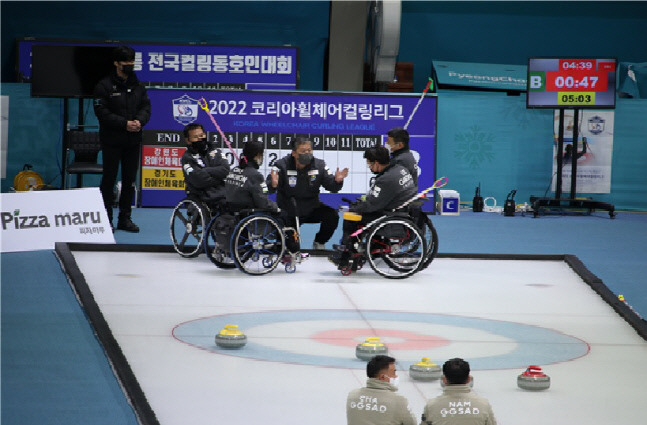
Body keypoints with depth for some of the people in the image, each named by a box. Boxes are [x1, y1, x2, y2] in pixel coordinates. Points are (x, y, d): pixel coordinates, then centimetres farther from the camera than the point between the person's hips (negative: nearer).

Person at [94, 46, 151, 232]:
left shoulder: (138, 86, 11)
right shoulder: (104, 86, -6)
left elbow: (146, 107, 10)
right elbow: (102, 112, -13)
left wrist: (139, 121, -12)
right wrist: (124, 123, -19)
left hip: (133, 140, 5)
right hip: (112, 141, -5)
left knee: (130, 180, 8)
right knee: (109, 179, -1)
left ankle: (125, 218, 16)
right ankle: (106, 219, 5)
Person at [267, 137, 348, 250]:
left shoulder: (319, 165, -6)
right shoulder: (282, 165, -16)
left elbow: (331, 187, -4)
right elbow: (269, 189, -24)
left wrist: (337, 181, -27)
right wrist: (273, 184, -48)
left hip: (311, 208, 3)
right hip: (288, 212, -3)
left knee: (332, 216, -19)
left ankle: (319, 243, 7)